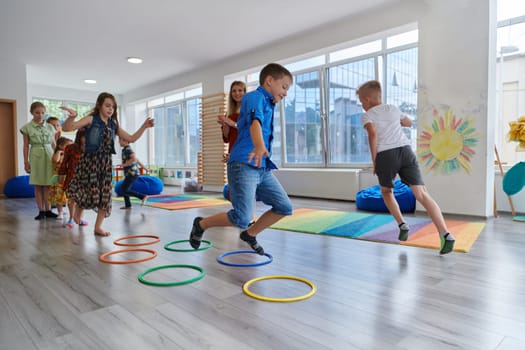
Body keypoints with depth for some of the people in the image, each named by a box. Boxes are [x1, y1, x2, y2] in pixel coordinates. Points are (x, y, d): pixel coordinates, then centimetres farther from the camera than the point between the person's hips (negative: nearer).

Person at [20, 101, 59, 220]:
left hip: (49, 156, 2)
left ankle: (48, 210, 10)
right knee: (38, 186, 3)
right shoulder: (27, 128, 1)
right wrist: (26, 162, -1)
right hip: (36, 157, -1)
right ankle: (41, 211, 9)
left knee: (47, 185, 3)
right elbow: (26, 146, 2)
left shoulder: (50, 127, 7)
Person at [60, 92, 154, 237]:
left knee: (105, 194, 3)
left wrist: (144, 126, 4)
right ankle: (77, 214, 28)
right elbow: (66, 128, -14)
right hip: (90, 160, -5)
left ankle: (98, 226, 16)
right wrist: (72, 117, -35)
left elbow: (131, 138, 14)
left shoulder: (113, 124, 9)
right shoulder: (91, 119, -6)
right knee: (90, 191, -5)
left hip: (105, 162, 5)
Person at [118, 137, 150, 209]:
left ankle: (143, 196, -9)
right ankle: (128, 205, 21)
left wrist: (125, 164, -22)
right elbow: (137, 159, 24)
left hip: (132, 174, -10)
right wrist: (144, 168, 29)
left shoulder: (128, 149, -13)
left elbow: (134, 159, -29)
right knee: (124, 188, 15)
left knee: (125, 191, -9)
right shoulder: (126, 150, 19)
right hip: (130, 174, 10)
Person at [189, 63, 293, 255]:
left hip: (263, 169, 9)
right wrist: (259, 146, -48)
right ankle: (201, 224, 11)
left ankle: (250, 234, 22)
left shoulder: (267, 104, 23)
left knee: (284, 207, 4)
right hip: (243, 166, -9)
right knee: (241, 219, -15)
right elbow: (254, 121, -29)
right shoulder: (255, 97, -6)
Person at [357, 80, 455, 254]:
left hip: (386, 155, -3)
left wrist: (374, 161, -4)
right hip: (405, 150, 3)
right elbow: (409, 123, 44)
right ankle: (445, 234, -17)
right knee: (422, 194, -5)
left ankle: (402, 225, 13)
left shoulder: (367, 116, 10)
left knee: (386, 191, 24)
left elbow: (373, 135, -11)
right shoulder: (393, 108, 25)